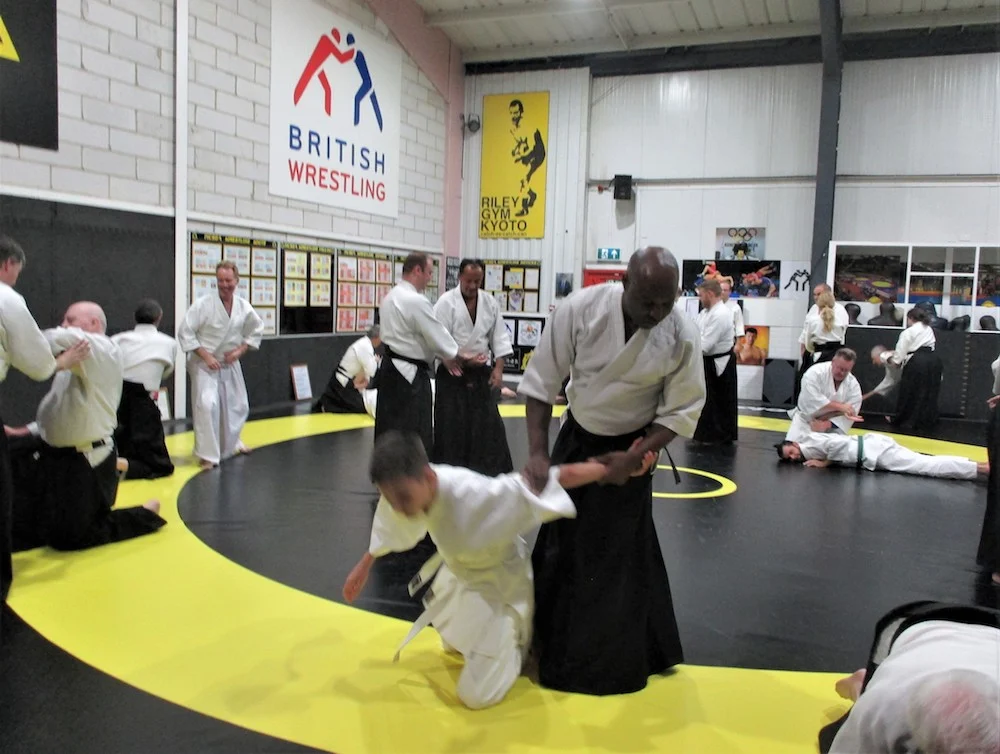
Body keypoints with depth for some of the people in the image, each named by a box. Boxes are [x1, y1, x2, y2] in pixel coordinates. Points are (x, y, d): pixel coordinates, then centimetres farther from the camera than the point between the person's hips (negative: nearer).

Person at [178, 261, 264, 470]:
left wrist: (241, 350, -4)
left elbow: (257, 329, 10)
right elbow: (185, 332, -16)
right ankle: (207, 455, -11)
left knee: (238, 406, 15)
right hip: (204, 363, -5)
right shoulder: (203, 304, -19)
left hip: (230, 363, 5)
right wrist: (206, 356, -20)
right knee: (207, 405, -22)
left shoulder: (244, 306, -6)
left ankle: (231, 443, 42)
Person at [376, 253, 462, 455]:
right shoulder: (416, 301, -20)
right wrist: (457, 355, 5)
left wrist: (443, 357, 10)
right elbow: (437, 334, -14)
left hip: (390, 368, 10)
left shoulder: (391, 297, 11)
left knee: (389, 429, 16)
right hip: (410, 374, -10)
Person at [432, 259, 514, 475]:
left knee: (489, 423, 8)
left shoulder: (490, 302, 4)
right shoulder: (446, 302, -10)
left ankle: (496, 471, 20)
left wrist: (498, 368, -4)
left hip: (481, 373, 4)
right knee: (451, 427, 0)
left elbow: (500, 338, 5)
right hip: (453, 374, -4)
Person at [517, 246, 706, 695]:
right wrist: (537, 452, -19)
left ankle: (617, 659, 23)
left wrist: (634, 457, -20)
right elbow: (541, 381, -15)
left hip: (629, 448, -1)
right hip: (576, 436, 2)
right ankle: (547, 644, 35)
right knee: (558, 540, 12)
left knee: (622, 553, 2)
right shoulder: (580, 309, -24)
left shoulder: (682, 335, -23)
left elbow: (682, 411, -11)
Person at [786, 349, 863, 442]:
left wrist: (828, 424, -28)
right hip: (806, 419, -3)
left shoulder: (854, 384, -10)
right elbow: (812, 400, -32)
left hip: (832, 424, 3)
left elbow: (850, 414, -14)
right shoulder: (815, 372, -21)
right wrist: (839, 406, -36)